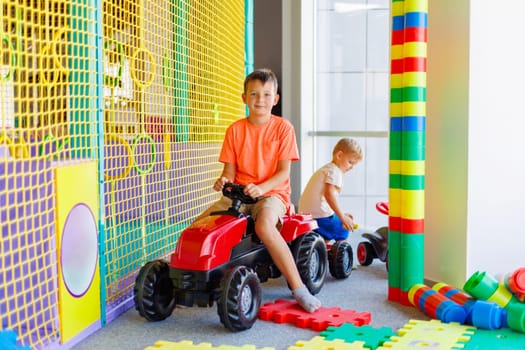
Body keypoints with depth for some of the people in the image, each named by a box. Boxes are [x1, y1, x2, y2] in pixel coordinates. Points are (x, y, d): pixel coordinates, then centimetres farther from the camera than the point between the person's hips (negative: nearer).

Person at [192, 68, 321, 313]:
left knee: (264, 226, -37)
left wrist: (261, 187, -23)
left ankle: (298, 288, -29)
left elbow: (283, 171, -6)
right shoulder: (235, 129, 7)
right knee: (198, 226, -17)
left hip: (272, 192, -4)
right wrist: (224, 180, -17)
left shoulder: (283, 127, -1)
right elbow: (230, 169, 7)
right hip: (238, 194, 4)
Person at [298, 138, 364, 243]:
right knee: (343, 230, 4)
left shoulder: (326, 168, 22)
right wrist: (342, 217, -21)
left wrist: (342, 214, 18)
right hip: (319, 216, -10)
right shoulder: (334, 171, -10)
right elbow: (329, 194, -23)